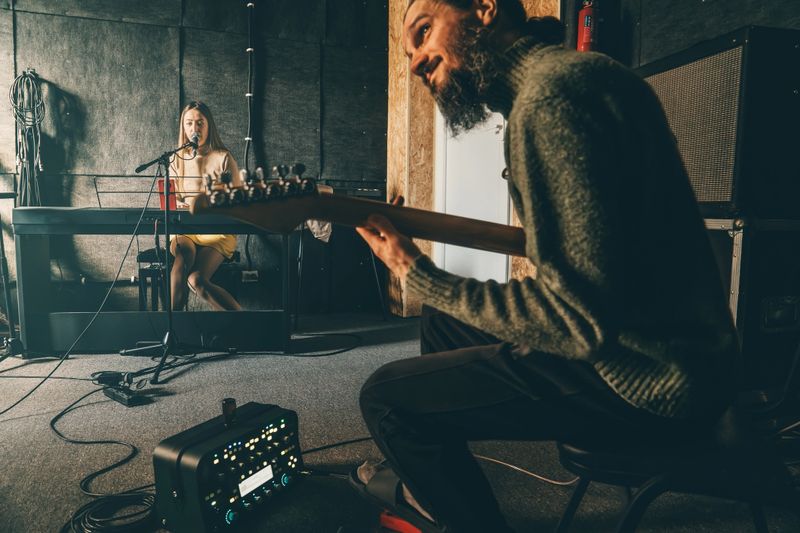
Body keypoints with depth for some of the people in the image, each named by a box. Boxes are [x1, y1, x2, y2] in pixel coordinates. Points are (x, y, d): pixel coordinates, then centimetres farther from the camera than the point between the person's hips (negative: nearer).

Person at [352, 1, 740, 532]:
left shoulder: (549, 93, -21)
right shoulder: (561, 73, 11)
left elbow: (580, 319, -27)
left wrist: (418, 273, -18)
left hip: (649, 376, -10)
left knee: (388, 396, -6)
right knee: (443, 322, 20)